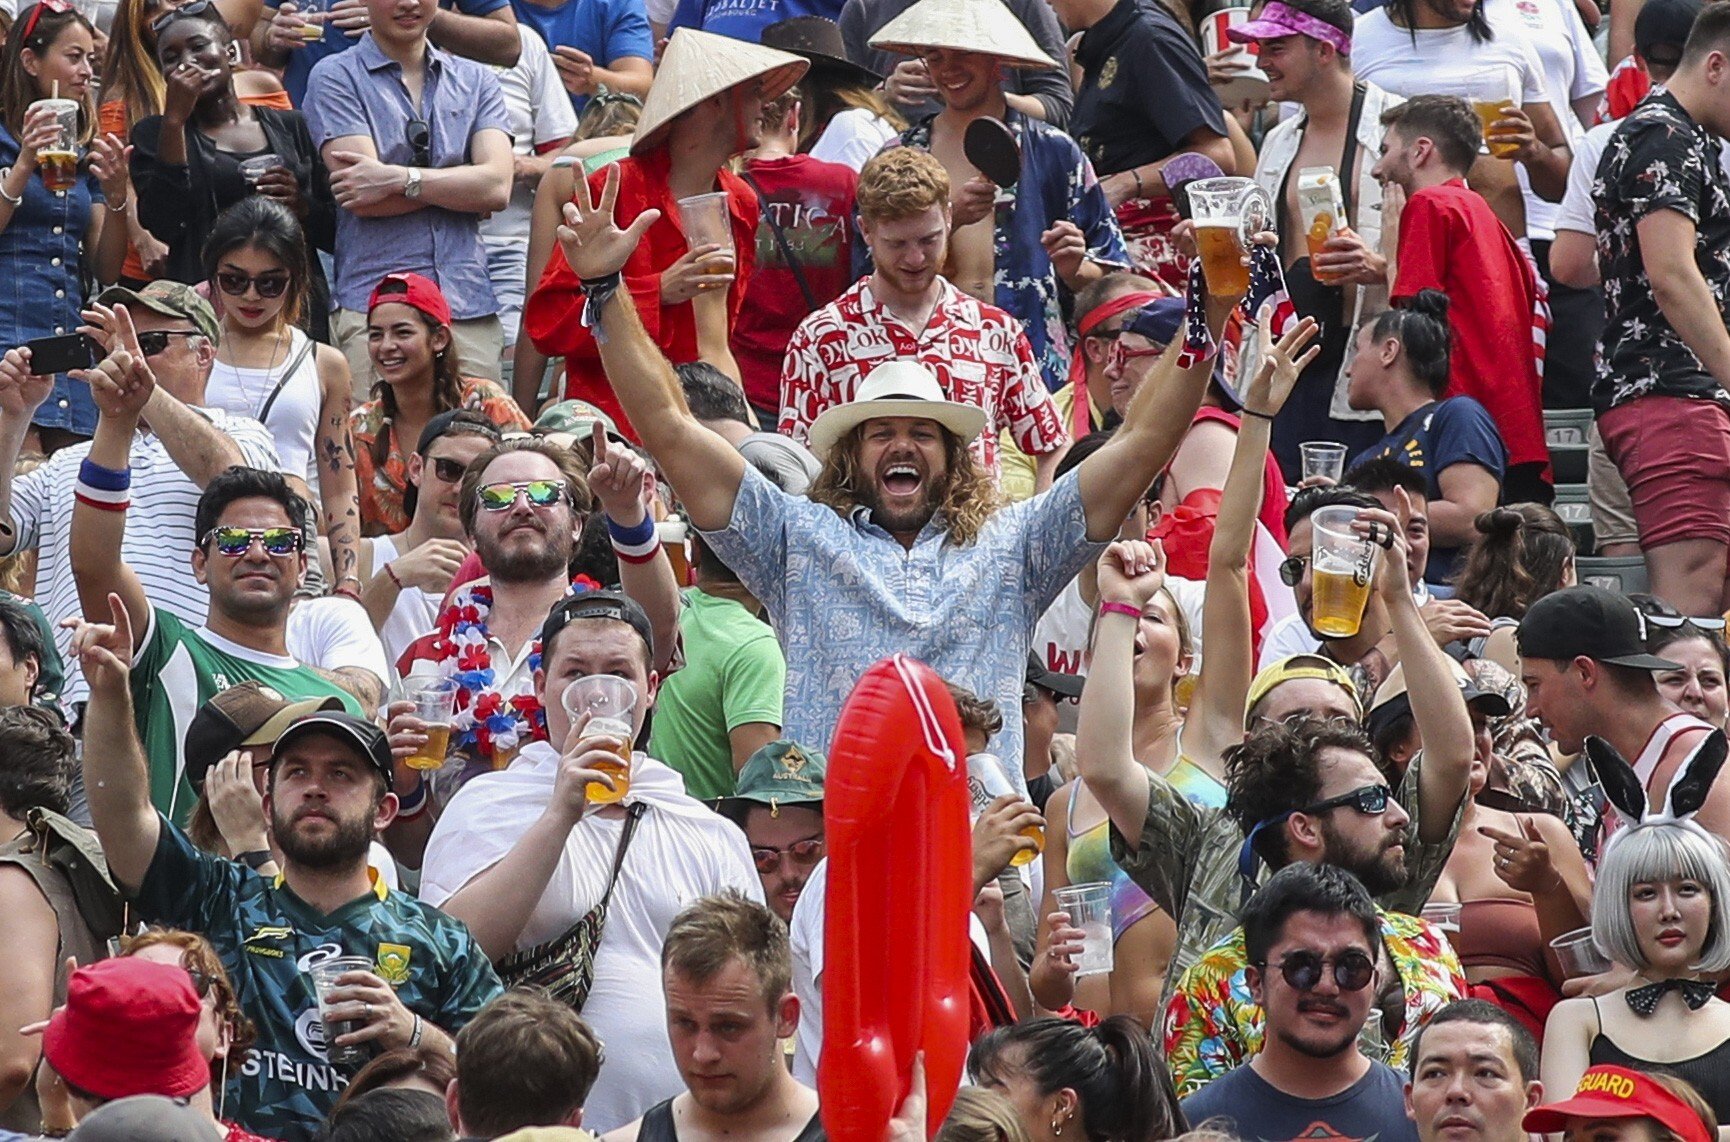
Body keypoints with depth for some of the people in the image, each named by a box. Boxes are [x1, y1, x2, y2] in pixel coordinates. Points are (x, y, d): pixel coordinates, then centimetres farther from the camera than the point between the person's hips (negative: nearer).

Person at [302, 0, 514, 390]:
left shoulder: (476, 81, 16)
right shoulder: (335, 77, 6)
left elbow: (497, 187, 0)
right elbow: (365, 202, -6)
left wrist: (397, 179, -9)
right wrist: (460, 188, 0)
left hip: (470, 307, 3)